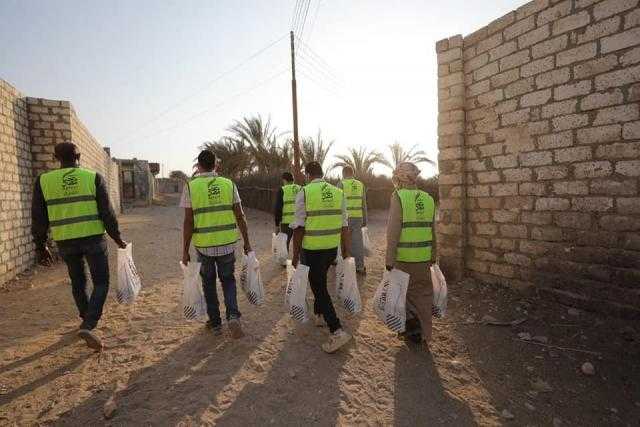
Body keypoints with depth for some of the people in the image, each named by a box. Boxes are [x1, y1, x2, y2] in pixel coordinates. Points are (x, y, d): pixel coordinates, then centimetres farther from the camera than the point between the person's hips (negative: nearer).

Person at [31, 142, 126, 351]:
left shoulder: (43, 181, 2)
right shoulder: (94, 177, -4)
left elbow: (38, 218, 4)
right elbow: (107, 212, -6)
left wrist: (41, 246, 14)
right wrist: (116, 237, 4)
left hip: (65, 242, 3)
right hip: (93, 238, -3)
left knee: (78, 282, 21)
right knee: (101, 282, 6)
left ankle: (87, 319, 36)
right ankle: (88, 326, -10)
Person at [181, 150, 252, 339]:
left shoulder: (191, 186, -4)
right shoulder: (229, 184, 0)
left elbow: (188, 222, -7)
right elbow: (240, 217, -1)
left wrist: (185, 251, 0)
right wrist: (247, 242, 7)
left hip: (204, 245, -1)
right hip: (228, 244, 1)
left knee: (209, 283, 19)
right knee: (228, 280, 19)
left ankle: (215, 323, 29)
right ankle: (233, 316, 0)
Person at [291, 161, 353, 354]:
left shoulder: (304, 193, -10)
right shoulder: (338, 192, 4)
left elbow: (299, 227, -11)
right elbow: (344, 225, 5)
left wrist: (295, 254, -3)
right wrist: (346, 251, 13)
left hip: (312, 249, -5)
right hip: (333, 248, 6)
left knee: (319, 288, 2)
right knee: (320, 281, 26)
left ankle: (337, 331, -3)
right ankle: (318, 314, 43)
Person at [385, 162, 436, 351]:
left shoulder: (398, 197, -10)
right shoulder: (428, 198, 7)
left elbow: (393, 230, -15)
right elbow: (432, 231, 12)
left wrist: (389, 259, -12)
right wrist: (432, 257, 20)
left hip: (404, 257, -5)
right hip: (424, 257, 6)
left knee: (405, 292, 12)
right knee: (424, 294, 14)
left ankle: (413, 326, 17)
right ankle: (424, 336, 24)